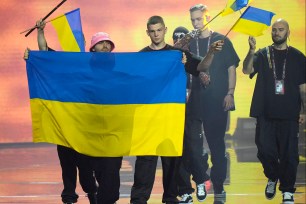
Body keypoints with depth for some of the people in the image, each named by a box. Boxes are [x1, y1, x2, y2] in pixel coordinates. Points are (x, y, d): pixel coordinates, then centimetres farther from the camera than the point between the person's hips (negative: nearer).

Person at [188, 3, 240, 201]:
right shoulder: (190, 44, 8)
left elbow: (231, 68, 0)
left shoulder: (221, 41, 1)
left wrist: (230, 93, -8)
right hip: (197, 101, 3)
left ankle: (218, 186, 5)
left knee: (217, 143, 0)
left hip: (218, 101, -3)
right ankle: (200, 180, 15)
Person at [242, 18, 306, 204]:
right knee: (265, 150, -2)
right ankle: (272, 177, 25)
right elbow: (247, 70, -11)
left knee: (289, 153, 0)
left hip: (289, 114, -1)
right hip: (266, 113, 1)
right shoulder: (263, 54, 6)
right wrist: (251, 51, -28)